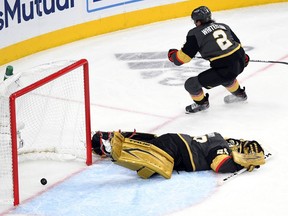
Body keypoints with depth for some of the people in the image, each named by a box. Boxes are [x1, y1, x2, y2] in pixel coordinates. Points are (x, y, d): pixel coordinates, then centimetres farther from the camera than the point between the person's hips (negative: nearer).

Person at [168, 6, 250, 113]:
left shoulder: (196, 33, -4)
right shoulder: (223, 26, 13)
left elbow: (184, 56, -5)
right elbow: (237, 43, 24)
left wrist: (173, 55, 17)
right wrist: (244, 56, 43)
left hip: (225, 69, -7)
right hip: (240, 63, 7)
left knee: (191, 84, 6)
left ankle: (201, 103, 31)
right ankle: (239, 94, 58)